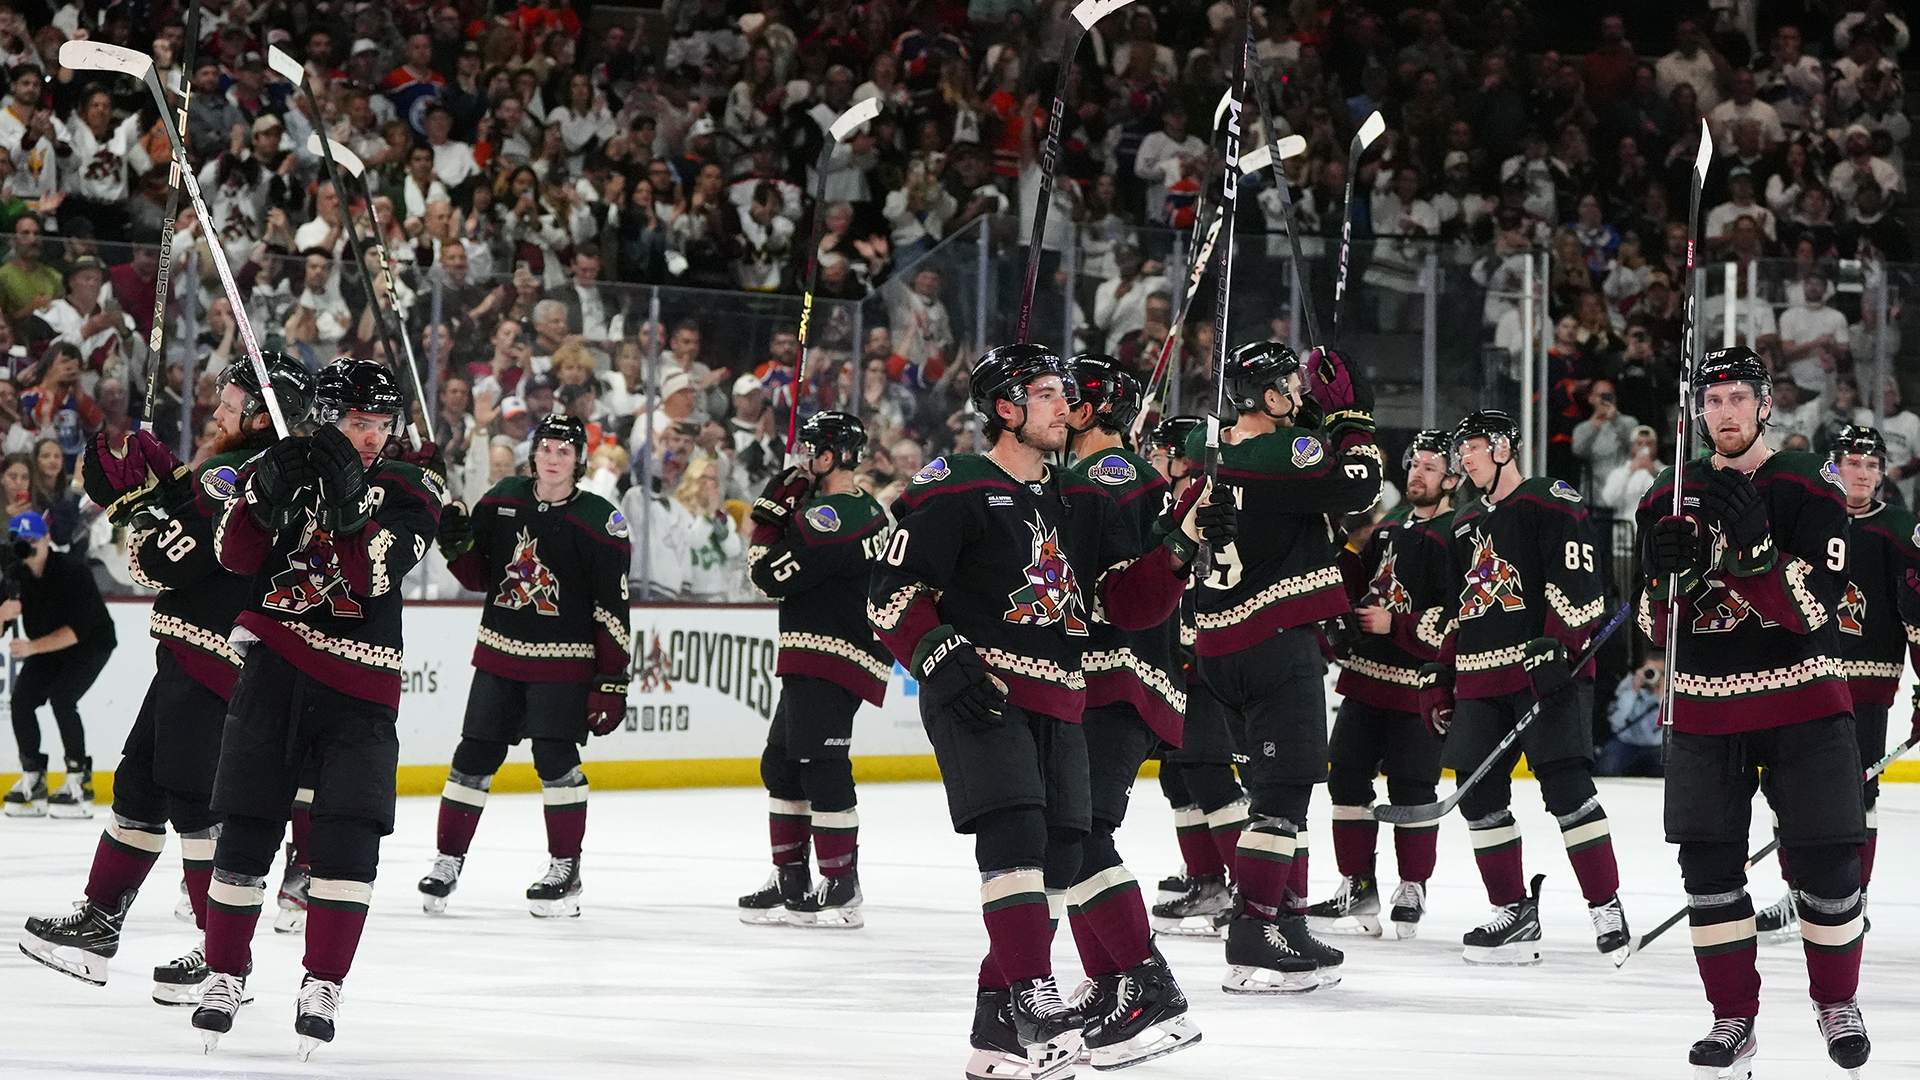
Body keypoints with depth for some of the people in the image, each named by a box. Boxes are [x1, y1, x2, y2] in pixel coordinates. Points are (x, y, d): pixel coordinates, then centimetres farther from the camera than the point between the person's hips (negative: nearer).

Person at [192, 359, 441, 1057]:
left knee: (350, 834, -11)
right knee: (247, 824, 2)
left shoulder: (409, 491, 2)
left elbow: (374, 574, -13)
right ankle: (225, 975, 14)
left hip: (360, 683, -1)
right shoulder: (277, 467, 7)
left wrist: (344, 500, -26)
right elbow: (236, 554, -7)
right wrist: (268, 495, -24)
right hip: (276, 660, 1)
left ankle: (323, 986, -4)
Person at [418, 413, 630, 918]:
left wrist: (612, 679, -11)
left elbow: (613, 609, -8)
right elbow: (479, 577, 12)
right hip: (499, 652, 4)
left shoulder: (600, 522, -9)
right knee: (474, 756, 3)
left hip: (564, 658, -4)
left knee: (556, 758, -9)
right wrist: (458, 544, -10)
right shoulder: (502, 502, 3)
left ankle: (565, 869, 3)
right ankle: (447, 861, 13)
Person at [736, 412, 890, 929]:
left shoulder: (833, 515, -18)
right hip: (811, 660, 11)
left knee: (819, 763, -11)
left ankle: (841, 890, -11)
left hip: (831, 659, -11)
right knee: (781, 763, 15)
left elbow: (773, 576, -17)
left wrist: (770, 516, -4)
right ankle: (790, 880, 20)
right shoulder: (866, 509, 17)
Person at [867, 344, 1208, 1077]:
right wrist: (938, 653, -22)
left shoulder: (1082, 504, 17)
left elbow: (1127, 603, 13)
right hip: (978, 697, -8)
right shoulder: (953, 493, -5)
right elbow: (891, 593, -8)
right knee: (1015, 832, -23)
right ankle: (1033, 998, -27)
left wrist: (1184, 548, -1)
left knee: (1056, 859, 5)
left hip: (1057, 706, 8)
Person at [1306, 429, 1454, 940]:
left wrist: (1396, 624, -20)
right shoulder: (1386, 533, 18)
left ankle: (1412, 892, 7)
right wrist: (1347, 551, 4)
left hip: (1416, 687, -8)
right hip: (1365, 677, 8)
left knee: (1411, 790, -4)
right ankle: (1358, 889, 13)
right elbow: (1355, 591, 21)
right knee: (1346, 777, 6)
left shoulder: (1455, 538, -9)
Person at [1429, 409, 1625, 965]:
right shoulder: (1465, 523, 22)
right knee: (1479, 793, 1)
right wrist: (1440, 679, 22)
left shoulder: (1551, 502, -3)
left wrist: (1556, 649, -22)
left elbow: (1578, 585, -12)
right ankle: (1513, 912, 9)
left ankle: (1606, 908, -12)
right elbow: (1453, 608, 28)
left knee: (1565, 785, -16)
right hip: (1481, 678, 8)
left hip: (1548, 669, -8)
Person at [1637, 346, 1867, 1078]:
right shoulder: (1670, 501, 5)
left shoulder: (1807, 491, -6)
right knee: (1709, 866, -1)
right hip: (1704, 708, 3)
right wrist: (1670, 573, -17)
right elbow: (1658, 627, 5)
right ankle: (1734, 1019, 10)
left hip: (1801, 703, -3)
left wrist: (1753, 546, -29)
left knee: (1826, 864, -3)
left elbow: (1812, 607, -15)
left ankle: (1837, 1002, 18)